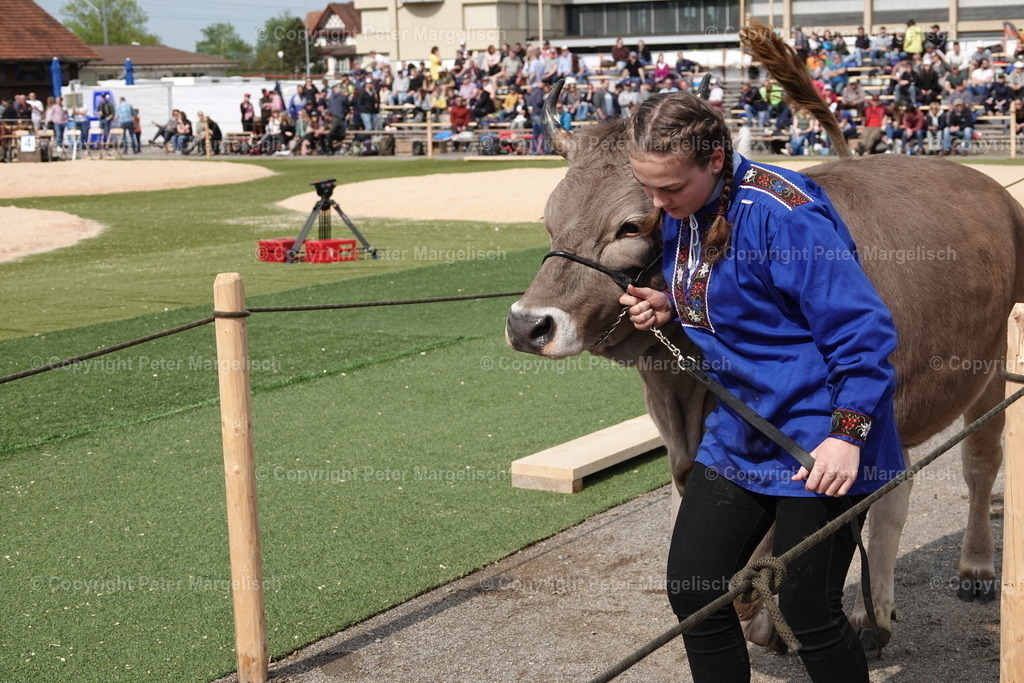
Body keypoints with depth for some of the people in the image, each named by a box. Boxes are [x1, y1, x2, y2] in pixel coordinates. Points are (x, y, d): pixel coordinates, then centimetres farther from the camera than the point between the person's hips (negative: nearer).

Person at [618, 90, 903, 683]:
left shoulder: (783, 212, -23)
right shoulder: (681, 214, 3)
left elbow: (863, 329, -21)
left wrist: (848, 434, -23)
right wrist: (671, 309, -1)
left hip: (818, 445, -8)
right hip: (737, 433, 8)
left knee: (808, 608, 0)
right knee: (693, 590, 8)